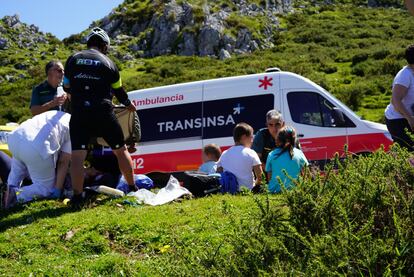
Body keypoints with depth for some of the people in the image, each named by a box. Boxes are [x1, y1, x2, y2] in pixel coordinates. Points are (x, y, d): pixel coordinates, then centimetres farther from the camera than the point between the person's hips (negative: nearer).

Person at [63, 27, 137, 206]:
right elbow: (119, 91, 15)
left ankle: (77, 197, -8)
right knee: (121, 150, 13)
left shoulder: (73, 60, 10)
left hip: (78, 114, 1)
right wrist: (129, 105, 33)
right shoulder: (108, 63, 7)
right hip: (103, 113, -1)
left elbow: (67, 87, 15)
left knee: (77, 156, -1)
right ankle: (132, 188, 20)